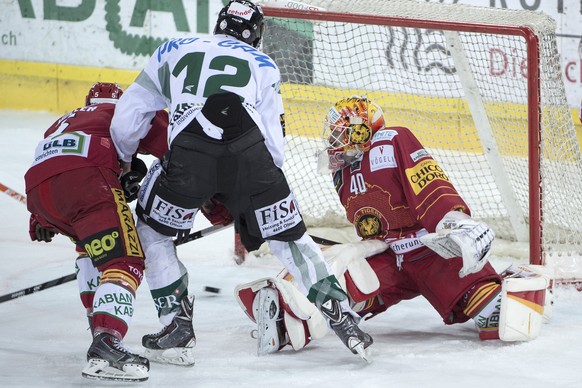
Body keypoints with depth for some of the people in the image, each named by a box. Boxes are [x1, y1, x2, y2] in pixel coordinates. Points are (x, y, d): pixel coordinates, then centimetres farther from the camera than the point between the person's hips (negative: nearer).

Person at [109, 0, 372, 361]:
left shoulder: (173, 51, 29)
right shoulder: (263, 64, 26)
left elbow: (125, 121, 27)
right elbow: (274, 144, 17)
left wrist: (127, 164, 45)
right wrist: (259, 189, 33)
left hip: (188, 155, 0)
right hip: (249, 155, 0)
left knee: (151, 230, 24)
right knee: (290, 237, 17)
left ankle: (178, 322, 22)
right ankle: (341, 314, 9)